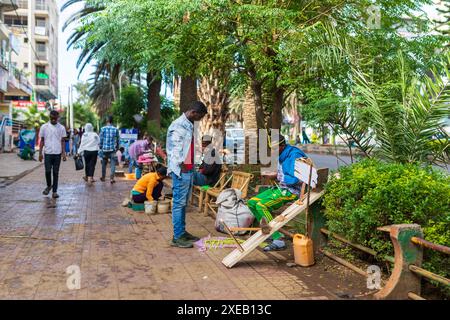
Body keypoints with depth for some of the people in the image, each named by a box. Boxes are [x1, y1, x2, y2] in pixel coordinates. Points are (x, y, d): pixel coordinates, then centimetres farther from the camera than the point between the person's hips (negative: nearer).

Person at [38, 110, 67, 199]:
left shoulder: (61, 128, 4)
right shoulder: (44, 127, 4)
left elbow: (63, 141, 6)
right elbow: (42, 141, 6)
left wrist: (64, 153, -3)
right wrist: (40, 153, 1)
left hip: (57, 153, 0)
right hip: (48, 153, 0)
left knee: (56, 173, 3)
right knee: (48, 171, -2)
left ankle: (54, 191, 8)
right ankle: (49, 186, 24)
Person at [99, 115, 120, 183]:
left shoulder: (103, 129, -4)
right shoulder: (116, 129, -2)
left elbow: (101, 139, -1)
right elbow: (117, 140, 4)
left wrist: (100, 147, 9)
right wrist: (117, 148, 16)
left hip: (105, 149, 1)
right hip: (113, 149, -1)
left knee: (104, 163, 15)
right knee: (113, 164, 0)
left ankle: (103, 177, 26)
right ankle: (112, 178, -7)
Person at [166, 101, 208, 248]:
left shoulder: (189, 125, 15)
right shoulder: (178, 126, -15)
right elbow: (175, 150, -18)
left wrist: (191, 167, 13)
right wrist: (182, 167, -16)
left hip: (189, 169, 9)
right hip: (181, 171, -9)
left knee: (183, 203, 14)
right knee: (179, 203, -5)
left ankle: (182, 232, 23)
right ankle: (177, 237, 0)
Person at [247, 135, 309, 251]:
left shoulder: (294, 156, -18)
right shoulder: (282, 155, 11)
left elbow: (295, 179, -25)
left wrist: (279, 177, -12)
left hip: (292, 191, -10)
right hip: (281, 188, 10)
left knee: (261, 206, -25)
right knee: (252, 202, 3)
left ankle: (278, 240, -23)